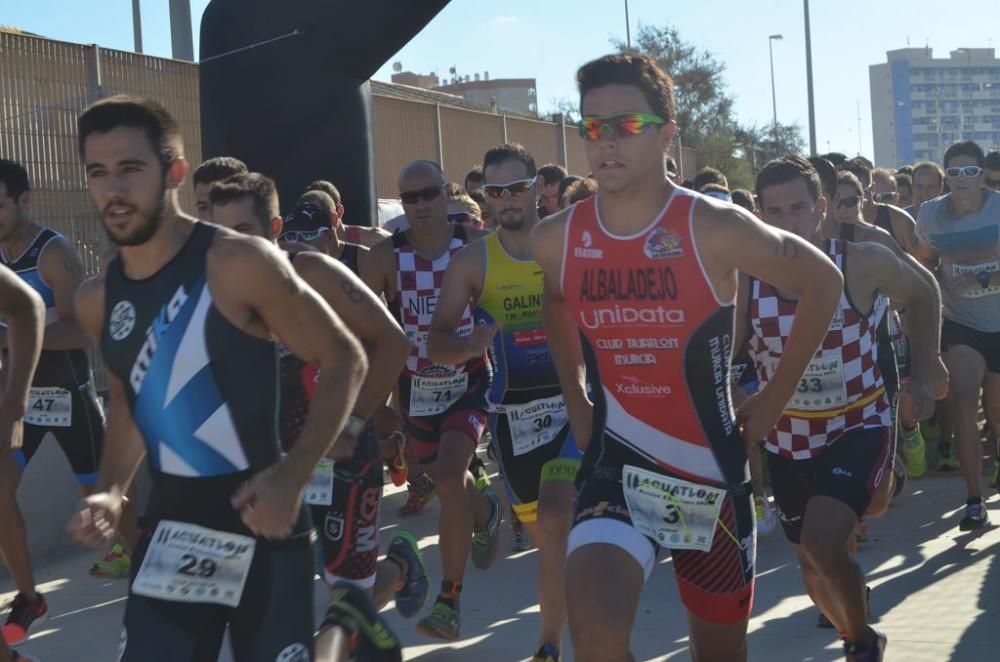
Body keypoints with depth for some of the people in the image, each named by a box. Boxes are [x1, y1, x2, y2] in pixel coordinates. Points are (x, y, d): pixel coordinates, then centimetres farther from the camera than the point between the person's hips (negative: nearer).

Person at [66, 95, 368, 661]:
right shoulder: (97, 300, 4)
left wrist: (294, 474, -20)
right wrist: (111, 491, 4)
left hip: (261, 525, -5)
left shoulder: (241, 264, -14)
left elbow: (345, 360, -9)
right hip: (171, 529, 5)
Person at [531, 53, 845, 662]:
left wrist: (779, 394, 0)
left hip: (709, 468, -1)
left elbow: (823, 280, -1)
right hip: (617, 462, 1)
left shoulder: (714, 228, -15)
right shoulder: (556, 240, -4)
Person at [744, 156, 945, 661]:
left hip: (859, 427, -3)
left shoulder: (864, 264, -15)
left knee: (822, 546, -24)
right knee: (812, 566, 15)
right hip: (787, 438, 4)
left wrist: (924, 372, 1)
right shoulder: (746, 279, -11)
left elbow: (923, 295, 4)